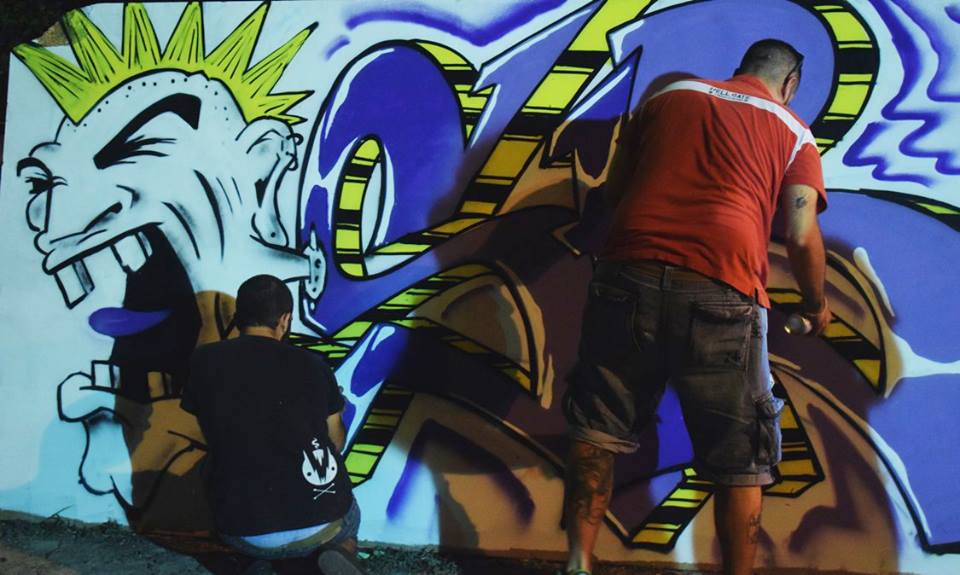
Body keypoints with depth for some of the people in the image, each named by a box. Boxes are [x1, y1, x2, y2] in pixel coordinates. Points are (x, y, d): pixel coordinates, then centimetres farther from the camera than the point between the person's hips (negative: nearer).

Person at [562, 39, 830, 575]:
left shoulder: (670, 95, 21)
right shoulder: (794, 132, 15)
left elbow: (614, 190, 21)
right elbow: (801, 236, 4)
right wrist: (817, 305, 22)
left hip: (629, 275, 2)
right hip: (723, 293, -2)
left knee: (598, 431, 15)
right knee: (741, 461, 12)